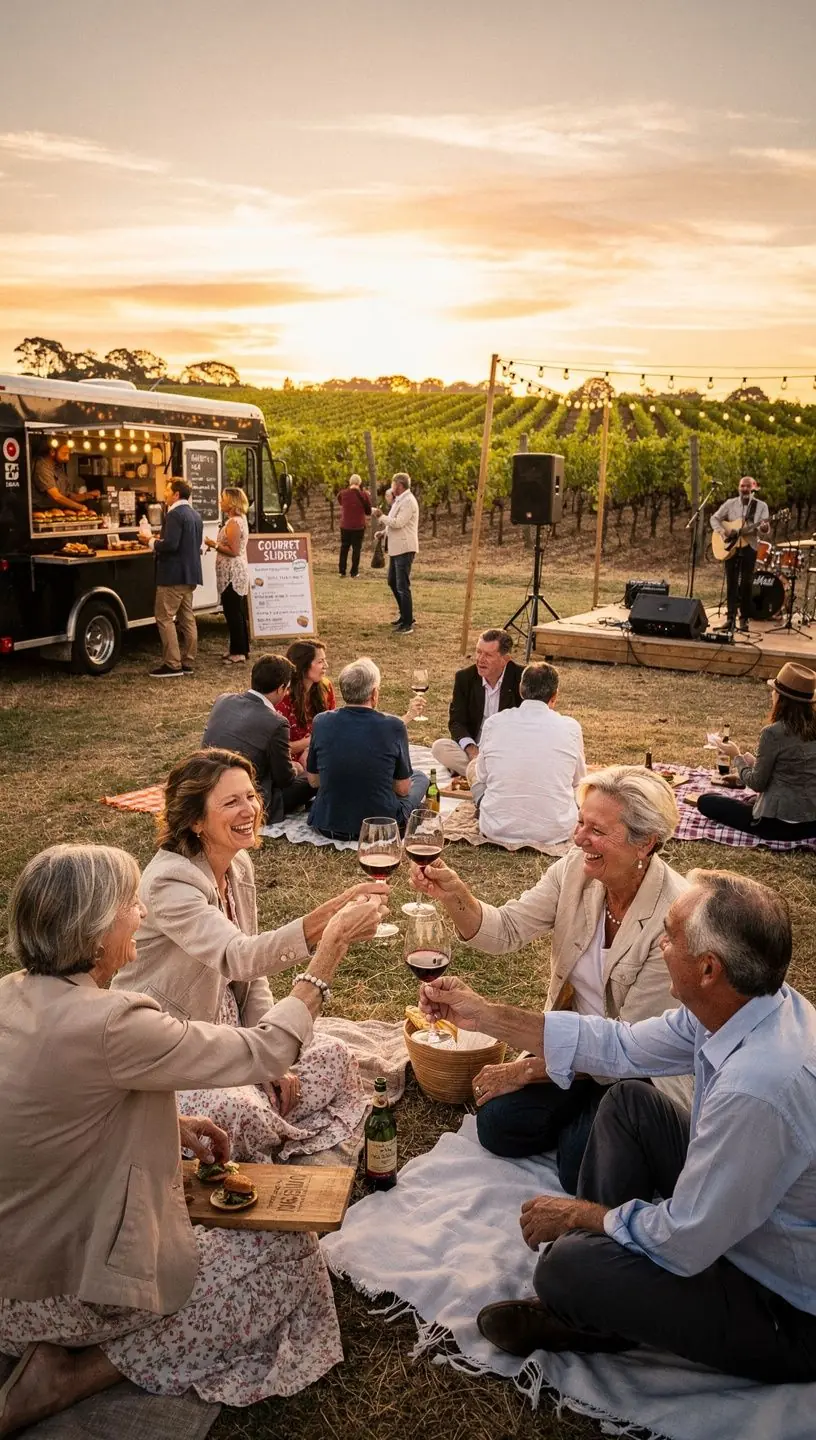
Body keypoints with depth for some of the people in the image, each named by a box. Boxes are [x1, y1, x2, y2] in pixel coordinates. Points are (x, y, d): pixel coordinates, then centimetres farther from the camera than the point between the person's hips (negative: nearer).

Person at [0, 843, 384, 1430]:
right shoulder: (107, 1025, -32)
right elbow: (263, 1052, -23)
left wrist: (168, 1124, 2)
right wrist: (333, 945, -15)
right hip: (63, 1287, -8)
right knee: (291, 1257, 3)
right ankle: (74, 1374, 1)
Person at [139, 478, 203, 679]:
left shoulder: (175, 514, -16)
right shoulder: (195, 515, 15)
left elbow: (170, 544, -25)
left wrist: (151, 542, -8)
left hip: (173, 574, -10)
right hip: (190, 574, 10)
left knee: (165, 618, -5)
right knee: (187, 618, 11)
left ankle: (172, 664, -7)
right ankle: (187, 662, 15)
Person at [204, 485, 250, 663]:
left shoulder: (233, 523, -17)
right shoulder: (240, 520, 15)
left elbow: (233, 551, -21)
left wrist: (214, 545, -13)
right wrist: (217, 544, 14)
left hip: (231, 576, -11)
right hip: (239, 573, 11)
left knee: (233, 614, -7)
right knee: (240, 613, 14)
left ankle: (238, 652, -4)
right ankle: (242, 649, 21)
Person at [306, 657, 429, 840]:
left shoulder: (321, 722, -8)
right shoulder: (394, 727, -14)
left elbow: (313, 780, 5)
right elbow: (403, 789, -5)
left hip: (327, 825, 3)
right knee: (420, 778, 25)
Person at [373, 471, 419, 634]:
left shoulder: (408, 501, -16)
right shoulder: (399, 500, 17)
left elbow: (398, 523, -23)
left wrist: (381, 516, -11)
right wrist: (383, 531, 10)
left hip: (404, 549, -11)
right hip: (396, 548, 11)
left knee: (403, 587, -9)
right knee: (392, 582, 20)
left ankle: (408, 623, -5)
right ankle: (404, 615, 31)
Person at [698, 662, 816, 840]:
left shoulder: (773, 733, -19)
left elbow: (757, 783, -11)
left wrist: (737, 756, 3)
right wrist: (755, 761, 12)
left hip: (779, 823, -8)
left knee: (706, 801, 6)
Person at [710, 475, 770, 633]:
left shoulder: (761, 506, -1)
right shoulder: (730, 503, 4)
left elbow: (765, 529, -7)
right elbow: (715, 518, 7)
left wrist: (764, 528, -31)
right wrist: (722, 532, -11)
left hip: (749, 548, -1)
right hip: (731, 548, 1)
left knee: (746, 584, 2)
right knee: (731, 583, 1)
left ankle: (744, 618, 10)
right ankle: (731, 617, 4)